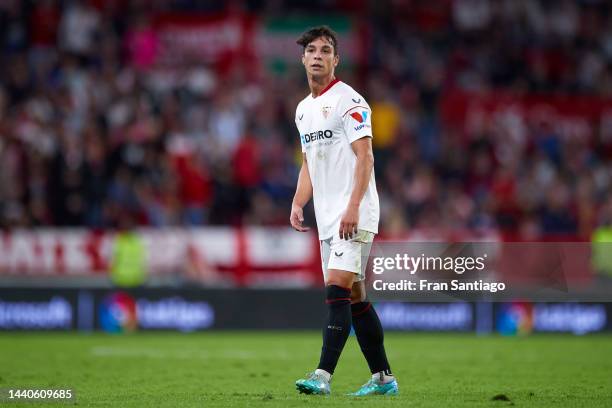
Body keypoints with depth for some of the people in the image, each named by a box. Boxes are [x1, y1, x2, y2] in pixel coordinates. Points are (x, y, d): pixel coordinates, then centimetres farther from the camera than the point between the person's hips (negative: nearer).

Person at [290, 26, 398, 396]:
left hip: (354, 216, -9)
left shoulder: (349, 101, -8)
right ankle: (383, 378, 15)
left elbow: (365, 158, -15)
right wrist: (298, 204, 9)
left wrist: (353, 207, -24)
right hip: (328, 219, 9)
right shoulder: (304, 109, 17)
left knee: (338, 289, -18)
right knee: (355, 297, 9)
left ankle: (323, 375, -24)